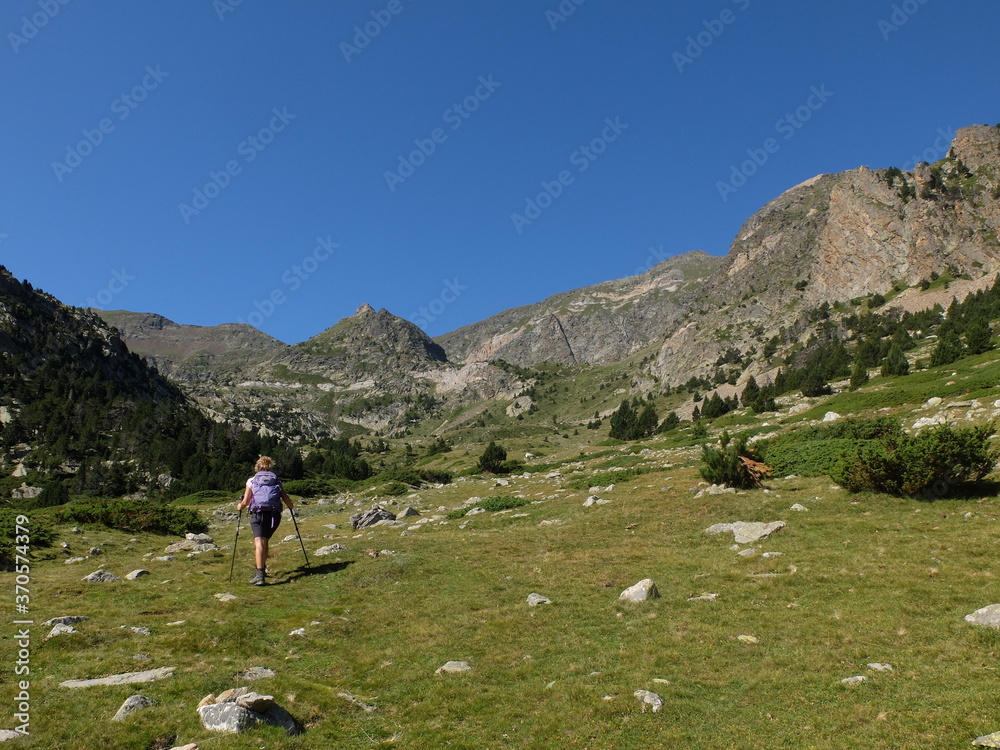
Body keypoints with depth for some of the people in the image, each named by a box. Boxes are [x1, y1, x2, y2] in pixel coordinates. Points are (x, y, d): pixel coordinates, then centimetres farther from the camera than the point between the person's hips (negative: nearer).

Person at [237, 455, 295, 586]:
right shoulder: (276, 480, 18)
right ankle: (262, 569, 32)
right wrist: (290, 507, 33)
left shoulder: (252, 480, 14)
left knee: (259, 542, -12)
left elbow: (245, 503, 8)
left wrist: (240, 506, 30)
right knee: (265, 541, 23)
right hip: (275, 514, 3)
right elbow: (287, 501, 10)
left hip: (258, 513, -3)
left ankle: (260, 574, -28)